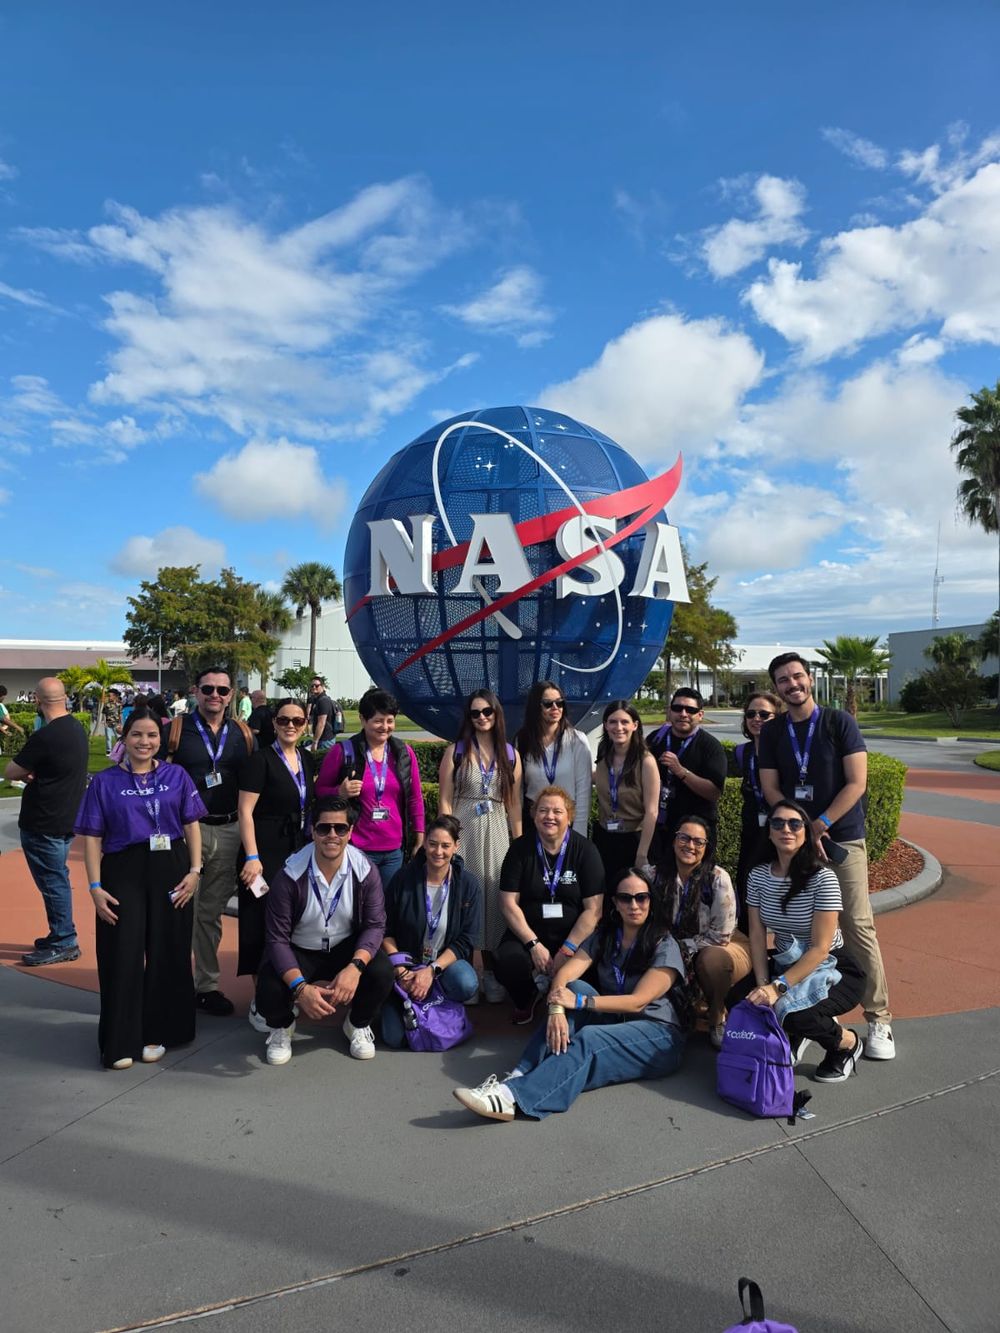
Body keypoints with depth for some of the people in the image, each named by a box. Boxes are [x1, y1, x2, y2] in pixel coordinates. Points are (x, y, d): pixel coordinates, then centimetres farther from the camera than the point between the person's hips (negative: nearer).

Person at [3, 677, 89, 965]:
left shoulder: (44, 737, -23)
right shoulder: (77, 729, 5)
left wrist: (26, 773, 6)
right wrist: (34, 774, -1)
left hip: (44, 824, -9)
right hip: (66, 819, 9)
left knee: (53, 882, 1)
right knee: (57, 879, 18)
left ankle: (64, 944, 10)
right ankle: (60, 936, 29)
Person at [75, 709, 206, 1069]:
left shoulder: (176, 776, 5)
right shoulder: (105, 782, 2)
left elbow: (191, 825, 5)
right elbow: (92, 837, 1)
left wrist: (194, 870, -4)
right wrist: (95, 887, -7)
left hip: (170, 871, 1)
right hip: (123, 875, -1)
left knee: (167, 955, 7)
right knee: (123, 956, 1)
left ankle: (158, 1032, 24)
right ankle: (121, 1042, 16)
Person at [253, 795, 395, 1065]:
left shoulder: (365, 871, -16)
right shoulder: (290, 876, -21)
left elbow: (375, 924, -14)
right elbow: (278, 938, -19)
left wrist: (355, 967, -33)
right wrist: (300, 987, -33)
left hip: (347, 948, 1)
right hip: (298, 953, -1)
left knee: (382, 972, -27)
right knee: (269, 991, -29)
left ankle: (358, 1024, 9)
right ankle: (281, 1028, 12)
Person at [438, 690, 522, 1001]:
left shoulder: (511, 754, 7)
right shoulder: (455, 751, 1)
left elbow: (514, 804, 9)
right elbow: (445, 800, -1)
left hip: (496, 832, 2)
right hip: (462, 830, -2)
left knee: (494, 897, 4)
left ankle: (490, 972, 17)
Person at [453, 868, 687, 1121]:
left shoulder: (665, 947, -7)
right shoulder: (603, 937, 9)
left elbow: (638, 1001, -18)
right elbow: (565, 974, -6)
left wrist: (580, 1002, -25)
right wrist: (556, 1008, -28)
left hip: (659, 1036, -5)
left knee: (588, 1038, -34)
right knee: (576, 987, -23)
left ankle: (513, 1097, -50)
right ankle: (519, 1075, -34)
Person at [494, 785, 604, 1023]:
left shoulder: (585, 850, -4)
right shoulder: (520, 848, -2)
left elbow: (593, 910, -8)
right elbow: (508, 903, -5)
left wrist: (567, 950, -15)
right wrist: (534, 945, -14)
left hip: (573, 936, 0)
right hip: (528, 933, 1)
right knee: (507, 963, -30)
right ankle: (525, 1000, 9)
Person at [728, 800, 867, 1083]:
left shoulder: (823, 878, -21)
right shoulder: (758, 876, -5)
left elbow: (820, 948, -23)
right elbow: (757, 936, -4)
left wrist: (777, 987, -29)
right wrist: (763, 985, -19)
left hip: (833, 969, -5)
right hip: (786, 963, 5)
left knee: (792, 1012, -31)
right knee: (738, 999, -18)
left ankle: (848, 1042, 4)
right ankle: (793, 1037, 14)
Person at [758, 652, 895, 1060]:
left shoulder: (839, 723, -2)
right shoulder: (772, 734, 7)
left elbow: (856, 783, -7)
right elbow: (770, 789, 3)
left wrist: (820, 825, -13)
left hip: (842, 839, -3)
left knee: (858, 928, -4)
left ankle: (879, 1019, 6)